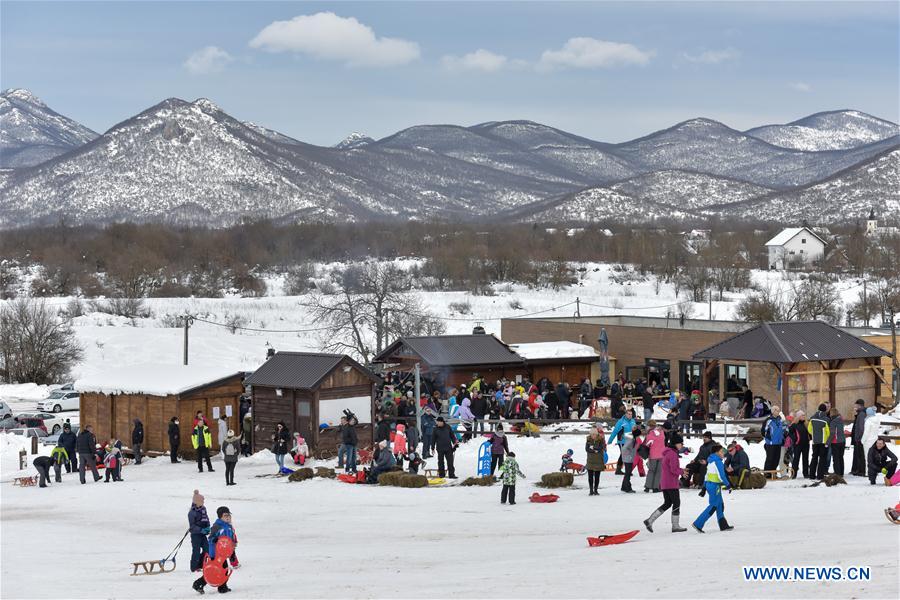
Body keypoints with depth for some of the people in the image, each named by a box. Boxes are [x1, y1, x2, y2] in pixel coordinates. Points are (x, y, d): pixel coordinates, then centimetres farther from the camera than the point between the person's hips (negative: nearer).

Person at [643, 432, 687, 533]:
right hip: (671, 484, -9)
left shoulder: (667, 453, 14)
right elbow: (674, 469, -23)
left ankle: (649, 521, 6)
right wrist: (682, 471, -4)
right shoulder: (673, 454, -16)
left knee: (667, 504, 13)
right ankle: (675, 526, 8)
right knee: (676, 503, 2)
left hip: (664, 483, 9)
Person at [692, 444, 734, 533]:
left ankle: (723, 525, 21)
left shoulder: (711, 461, 13)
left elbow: (707, 475, 16)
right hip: (715, 486, -10)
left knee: (720, 505, 15)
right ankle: (698, 524, -7)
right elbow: (721, 476, -19)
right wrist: (728, 485, -8)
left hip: (709, 484, 10)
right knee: (713, 506, -4)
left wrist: (704, 487, 19)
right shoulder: (718, 462, -16)